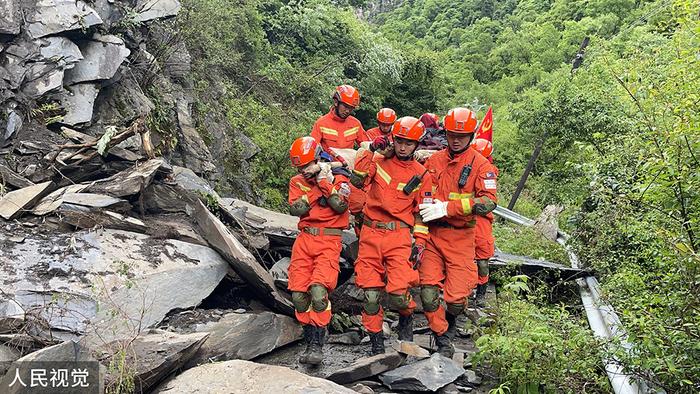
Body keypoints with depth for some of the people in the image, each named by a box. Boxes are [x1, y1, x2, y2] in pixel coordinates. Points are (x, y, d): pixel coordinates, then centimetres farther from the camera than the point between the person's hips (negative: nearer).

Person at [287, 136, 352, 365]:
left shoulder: (338, 177, 4)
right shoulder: (297, 182, 13)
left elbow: (340, 206, -13)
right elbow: (295, 209, -3)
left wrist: (324, 181, -10)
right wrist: (317, 190, -6)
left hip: (329, 240, -4)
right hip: (305, 239, 4)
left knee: (318, 291, -21)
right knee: (299, 295, -1)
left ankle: (316, 345, -13)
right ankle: (310, 342, 12)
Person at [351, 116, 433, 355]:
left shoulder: (421, 175, 7)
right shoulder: (379, 161, 8)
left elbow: (422, 213, 9)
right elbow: (357, 181, -6)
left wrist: (420, 244, 1)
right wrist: (371, 151, -6)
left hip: (399, 237, -1)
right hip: (370, 234, 1)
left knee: (398, 293, -14)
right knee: (370, 294, 1)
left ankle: (406, 319, 22)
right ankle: (376, 341, 20)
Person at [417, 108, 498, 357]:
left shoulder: (480, 164, -3)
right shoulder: (433, 161, 8)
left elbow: (489, 201, -15)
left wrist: (447, 207, -22)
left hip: (461, 237, -2)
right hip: (433, 234, 3)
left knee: (456, 297, -2)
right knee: (429, 292, -6)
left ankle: (451, 321, 34)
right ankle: (443, 341, 15)